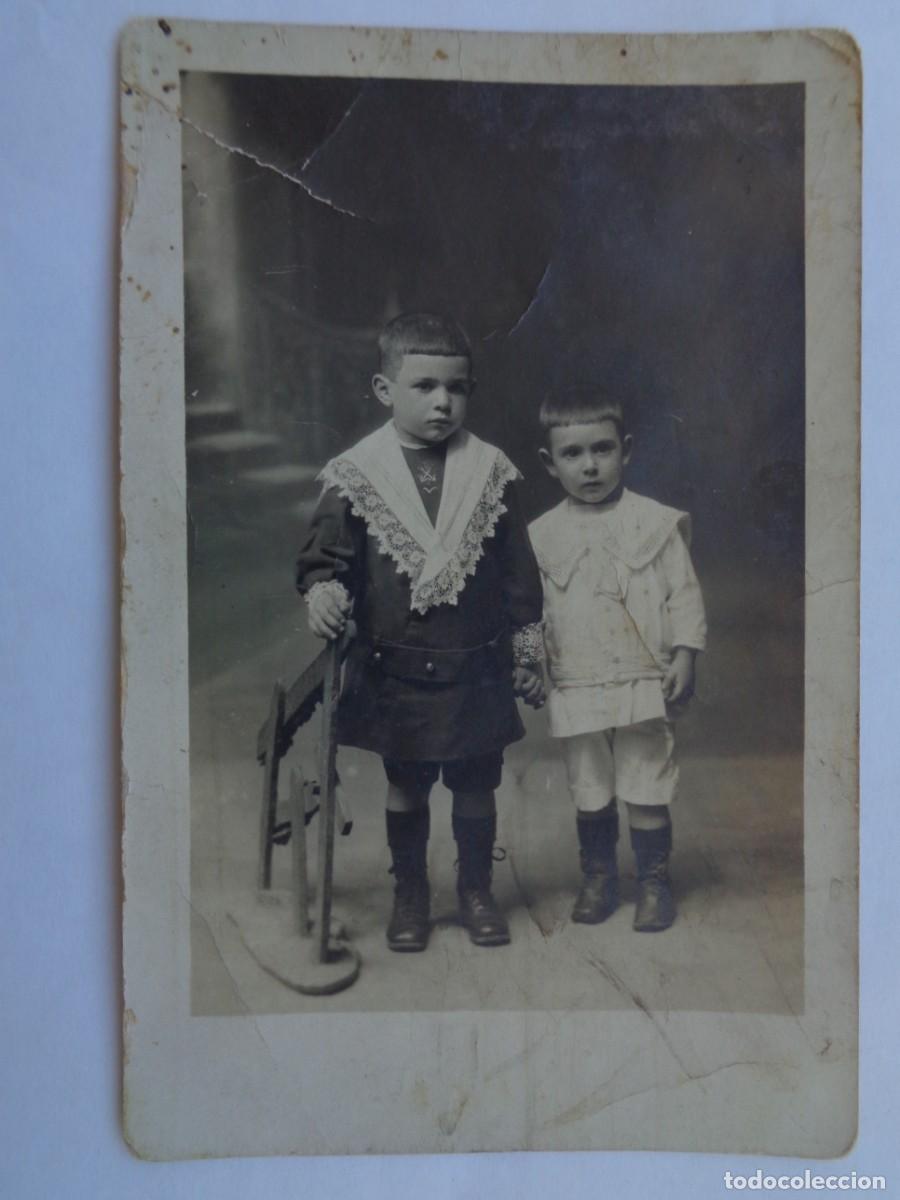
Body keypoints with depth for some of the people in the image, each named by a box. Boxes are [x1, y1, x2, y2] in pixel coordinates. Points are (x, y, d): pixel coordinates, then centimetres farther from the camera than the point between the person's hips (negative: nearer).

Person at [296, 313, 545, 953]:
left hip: (477, 672, 1)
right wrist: (324, 593, -21)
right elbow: (326, 554, 1)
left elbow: (520, 573, 2)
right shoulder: (356, 475, -6)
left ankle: (476, 889, 34)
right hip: (395, 674, 0)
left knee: (476, 786, 14)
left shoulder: (491, 472, -2)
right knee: (406, 786, 15)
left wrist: (526, 654, 4)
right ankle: (410, 891, 34)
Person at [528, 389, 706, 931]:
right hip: (577, 691, 2)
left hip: (644, 685, -2)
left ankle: (655, 882, 23)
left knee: (646, 790, 6)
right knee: (590, 793, 13)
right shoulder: (542, 536, 2)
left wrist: (684, 657, -6)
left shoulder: (656, 522, -3)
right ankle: (598, 877, 32)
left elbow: (685, 594, 0)